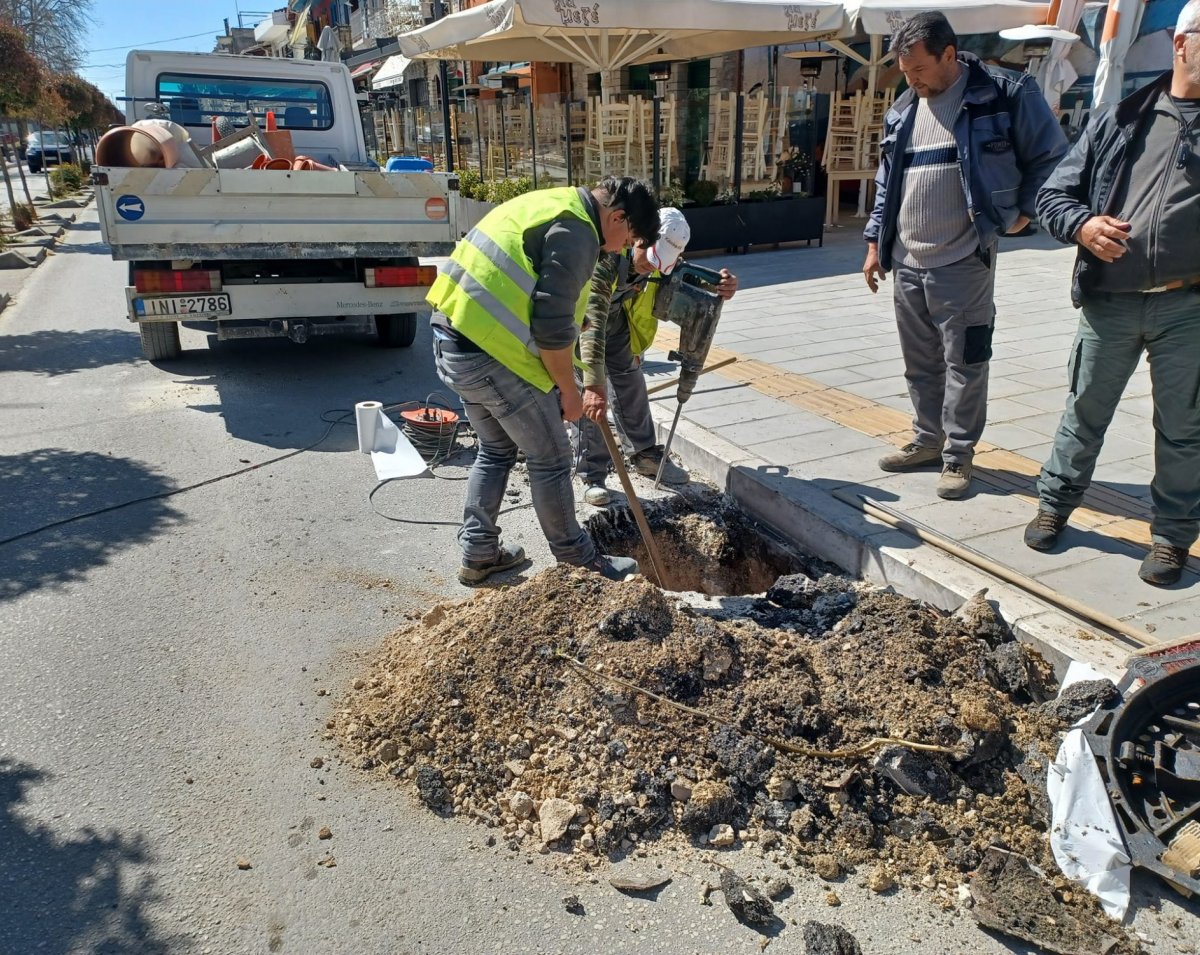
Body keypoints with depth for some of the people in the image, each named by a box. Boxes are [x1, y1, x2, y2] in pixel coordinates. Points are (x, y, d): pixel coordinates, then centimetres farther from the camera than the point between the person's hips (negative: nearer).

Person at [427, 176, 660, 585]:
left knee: (496, 450, 22)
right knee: (550, 459, 5)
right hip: (492, 352, -10)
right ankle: (579, 559, 20)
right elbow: (552, 328, -18)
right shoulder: (576, 231, -13)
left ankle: (478, 554, 29)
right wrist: (569, 391, -5)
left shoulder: (553, 204, 18)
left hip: (453, 338, 10)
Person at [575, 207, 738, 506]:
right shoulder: (604, 259, -41)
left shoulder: (659, 259, -20)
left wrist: (722, 286, -36)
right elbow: (591, 324, -46)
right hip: (578, 322, -6)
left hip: (617, 321, 6)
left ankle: (646, 455, 29)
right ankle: (592, 476, -1)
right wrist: (593, 384, -52)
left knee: (632, 388, 12)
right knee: (591, 400, -12)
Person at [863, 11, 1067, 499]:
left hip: (963, 263, -5)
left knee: (964, 363, 0)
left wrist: (1022, 212, -1)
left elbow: (1051, 157, 2)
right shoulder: (903, 110, 12)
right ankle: (927, 440, 28)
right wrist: (875, 243, 15)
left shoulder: (1005, 94, -6)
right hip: (906, 263, 6)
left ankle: (958, 455, 12)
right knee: (919, 363, 13)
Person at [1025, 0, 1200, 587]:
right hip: (1109, 300, 1)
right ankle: (1054, 504, 30)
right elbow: (1054, 193, 6)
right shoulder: (1121, 118, 8)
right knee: (1085, 410, 13)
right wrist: (1082, 224, -13)